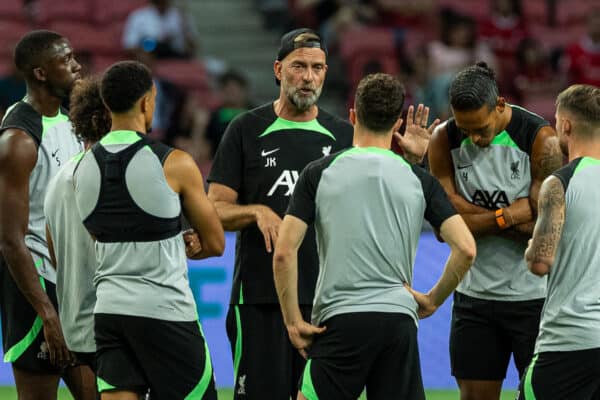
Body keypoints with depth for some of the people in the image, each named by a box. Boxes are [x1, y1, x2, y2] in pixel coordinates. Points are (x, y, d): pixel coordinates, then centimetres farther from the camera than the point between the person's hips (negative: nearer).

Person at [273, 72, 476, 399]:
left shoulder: (319, 173, 4)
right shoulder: (419, 179, 7)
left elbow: (284, 251, -4)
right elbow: (465, 249, 0)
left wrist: (292, 320, 2)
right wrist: (433, 299, 14)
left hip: (339, 320, -2)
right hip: (400, 318, 2)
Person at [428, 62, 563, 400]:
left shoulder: (541, 139, -12)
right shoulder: (445, 140, -2)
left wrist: (479, 217, -17)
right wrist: (512, 219, -16)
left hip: (533, 295, -3)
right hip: (475, 294, 3)